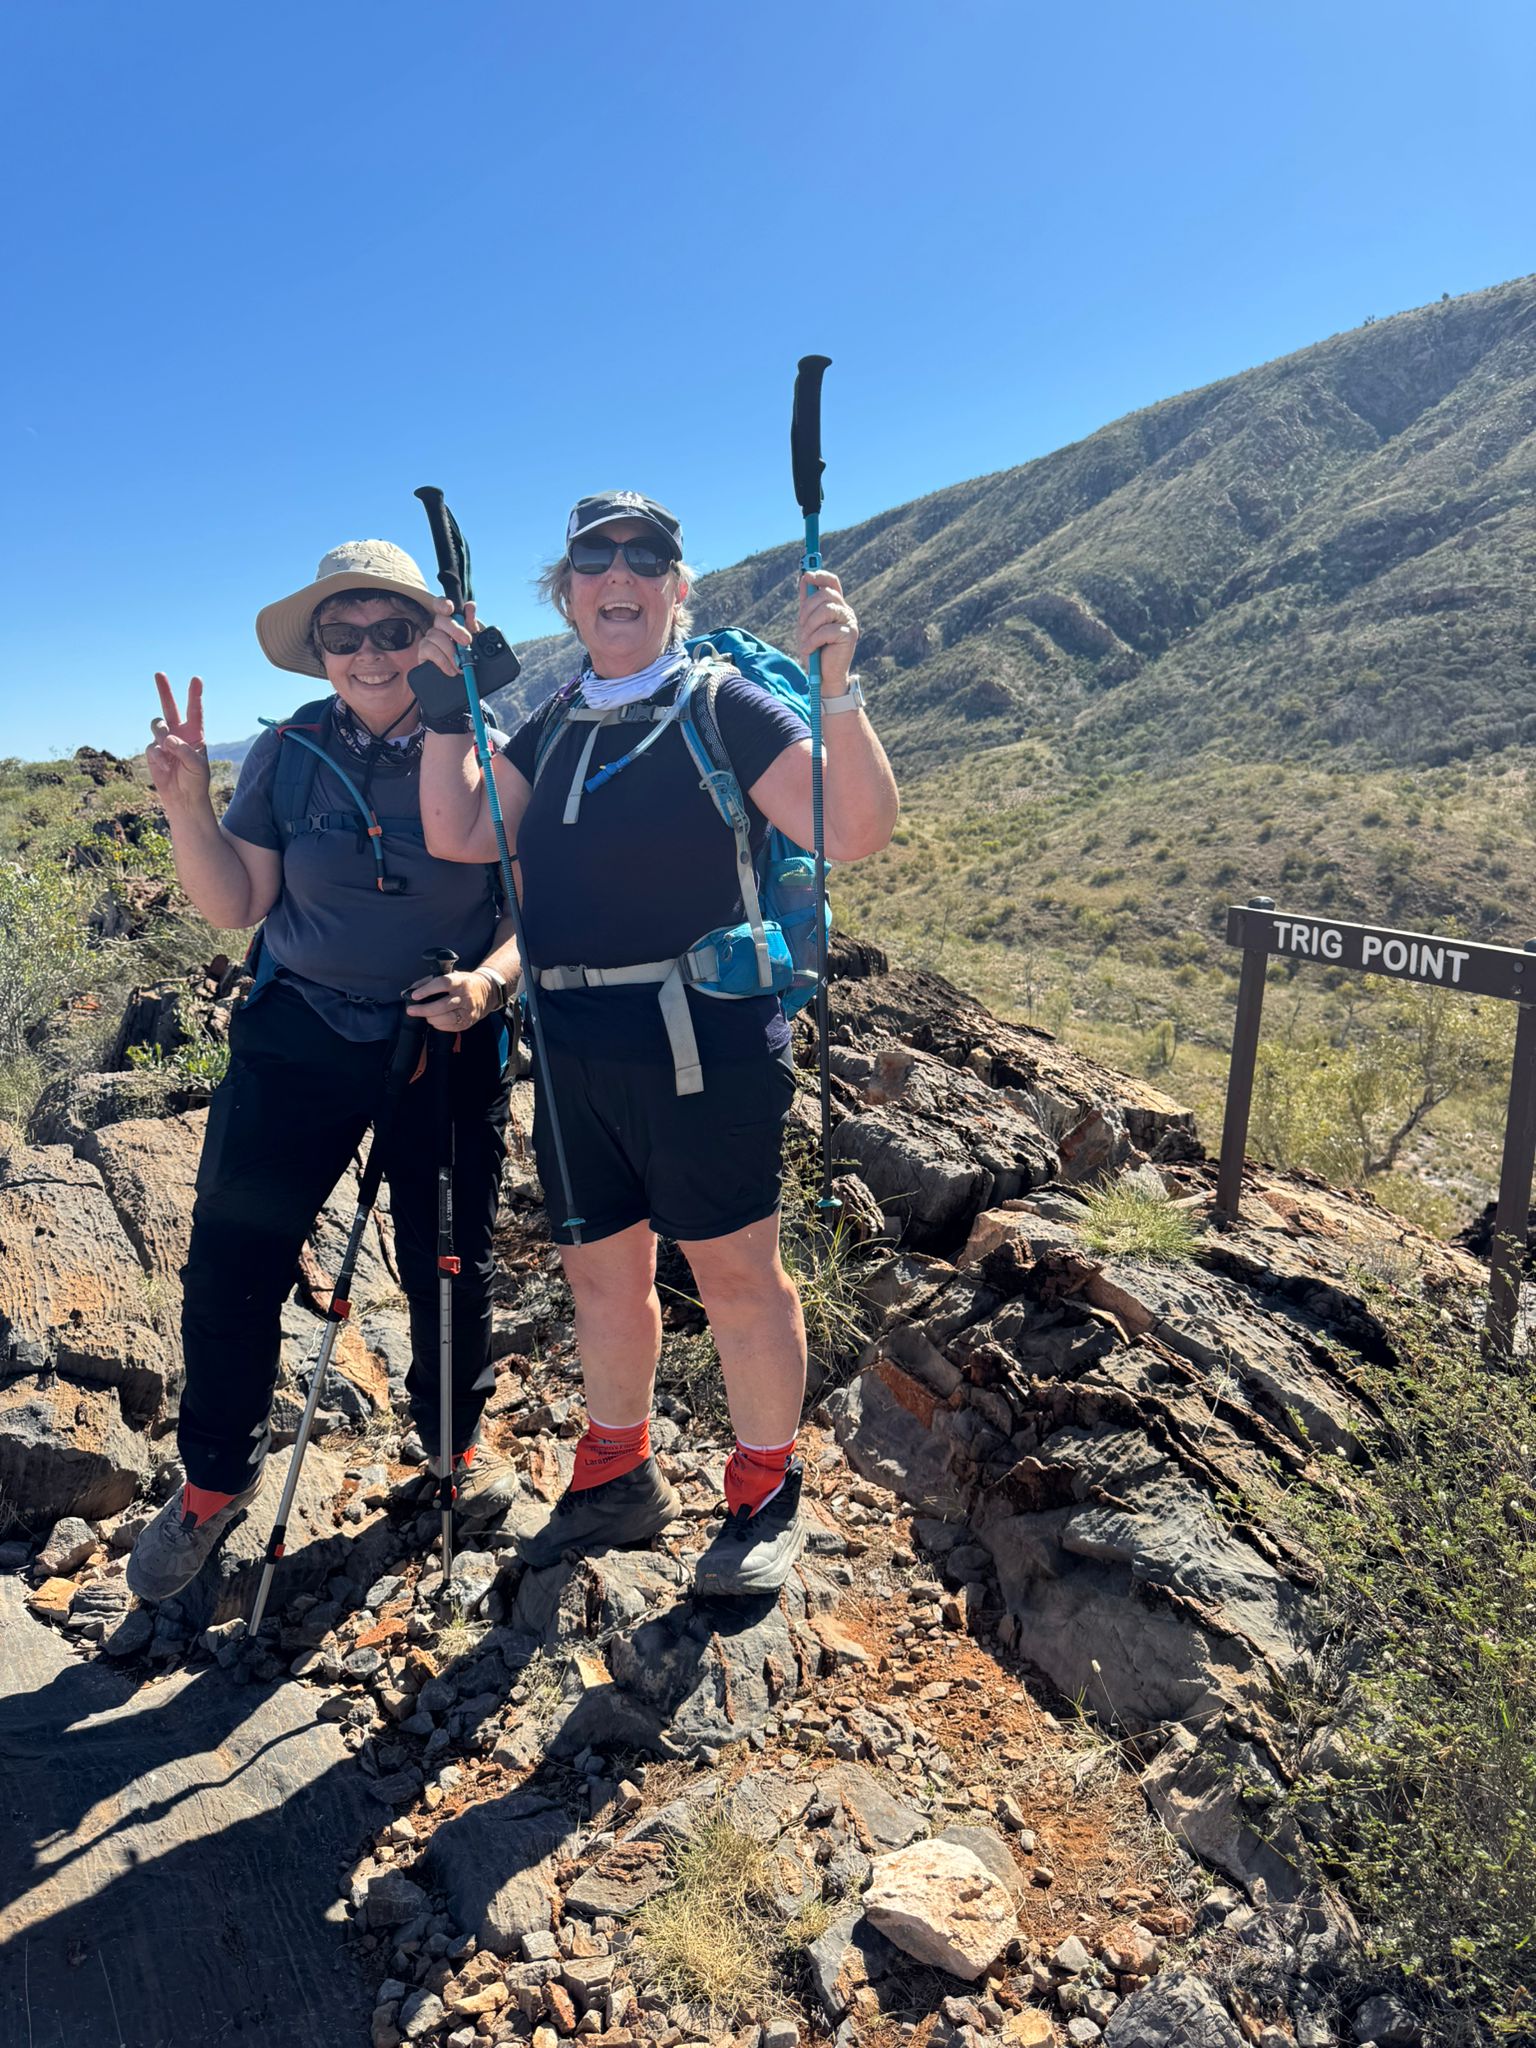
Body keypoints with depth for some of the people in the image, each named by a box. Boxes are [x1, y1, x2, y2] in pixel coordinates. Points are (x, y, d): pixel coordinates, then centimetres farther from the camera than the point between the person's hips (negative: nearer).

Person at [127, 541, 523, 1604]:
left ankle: (456, 1437, 38)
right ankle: (218, 1477, 26)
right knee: (232, 1257, 1)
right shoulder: (288, 756, 1)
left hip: (448, 1044, -1)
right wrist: (187, 803, -13)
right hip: (299, 1035, 1)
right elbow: (236, 904, 1)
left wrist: (490, 980, -22)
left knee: (451, 1261, 10)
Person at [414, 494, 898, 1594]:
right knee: (599, 1268, 16)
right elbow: (457, 836, 9)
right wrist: (444, 705, 5)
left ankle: (769, 1492, 25)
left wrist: (839, 691, -26)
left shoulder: (723, 705, -4)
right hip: (576, 1049, 7)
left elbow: (856, 832, -14)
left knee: (734, 1271, 3)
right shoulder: (553, 728, 16)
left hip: (703, 1041, -6)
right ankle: (620, 1477, 37)